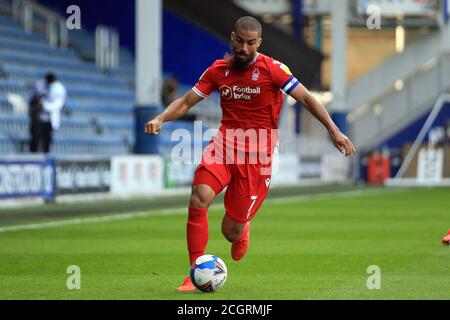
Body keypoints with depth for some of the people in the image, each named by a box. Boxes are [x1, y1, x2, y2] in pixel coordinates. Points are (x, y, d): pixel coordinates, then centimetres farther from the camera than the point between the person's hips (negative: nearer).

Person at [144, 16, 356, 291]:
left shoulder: (272, 69, -7)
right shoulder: (218, 70, 5)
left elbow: (306, 98, -7)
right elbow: (186, 102, 8)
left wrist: (334, 130, -17)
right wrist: (161, 119, -11)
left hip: (258, 155, -3)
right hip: (225, 144, 3)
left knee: (231, 232, -3)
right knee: (199, 198, -26)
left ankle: (241, 232, 40)